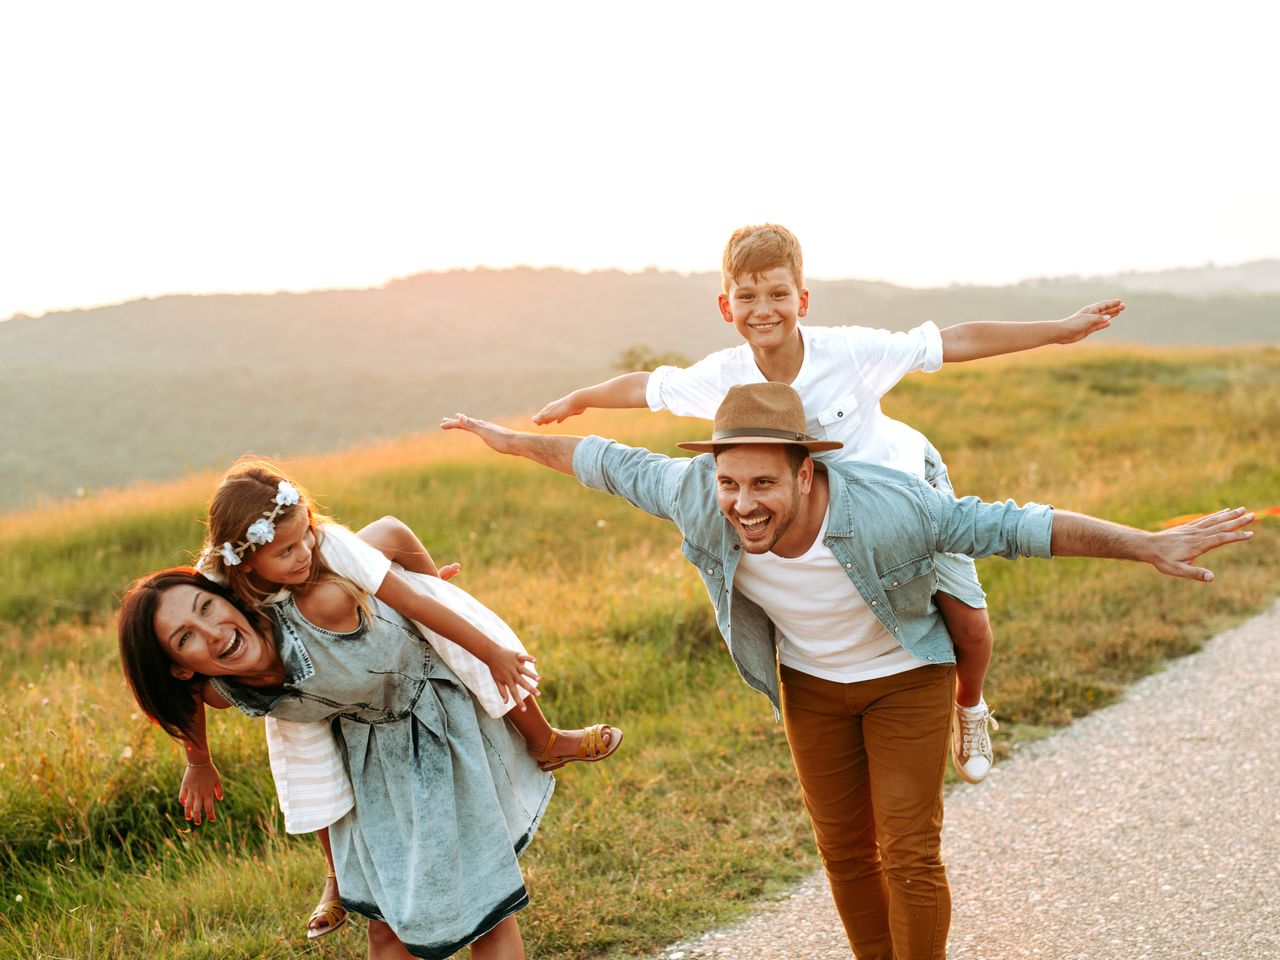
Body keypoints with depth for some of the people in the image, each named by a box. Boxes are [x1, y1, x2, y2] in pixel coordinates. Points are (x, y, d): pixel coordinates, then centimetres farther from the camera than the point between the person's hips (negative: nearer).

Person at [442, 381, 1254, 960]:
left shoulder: (885, 512, -39)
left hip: (906, 678, -3)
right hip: (810, 685, 4)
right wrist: (515, 441, 3)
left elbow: (1012, 528, -32)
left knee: (909, 852, -3)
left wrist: (1150, 546, -32)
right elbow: (616, 465, -11)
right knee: (845, 848, 13)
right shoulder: (700, 498, -30)